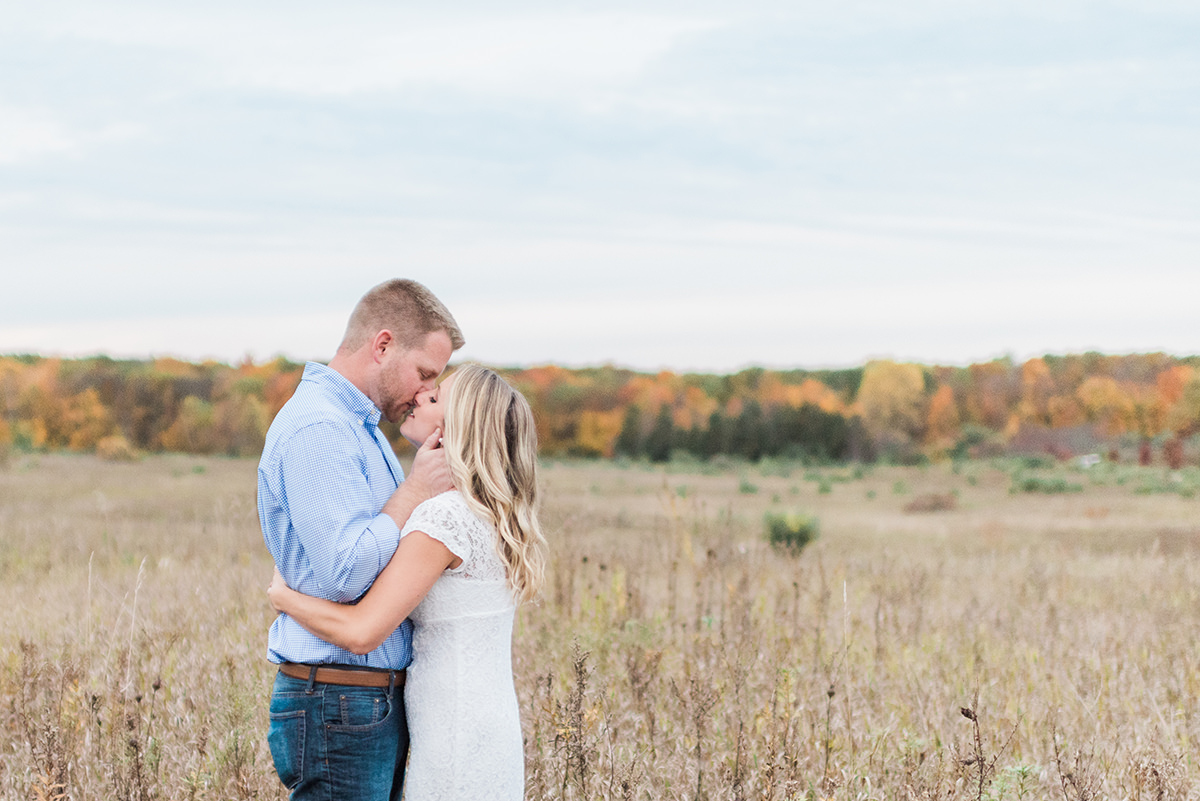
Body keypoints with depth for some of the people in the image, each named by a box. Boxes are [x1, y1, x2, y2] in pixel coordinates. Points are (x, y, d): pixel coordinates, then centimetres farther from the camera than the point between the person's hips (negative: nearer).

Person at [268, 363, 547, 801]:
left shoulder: (444, 516, -17)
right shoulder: (496, 516, 10)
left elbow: (361, 631, -20)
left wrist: (282, 596, -5)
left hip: (456, 745, -9)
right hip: (496, 734, 9)